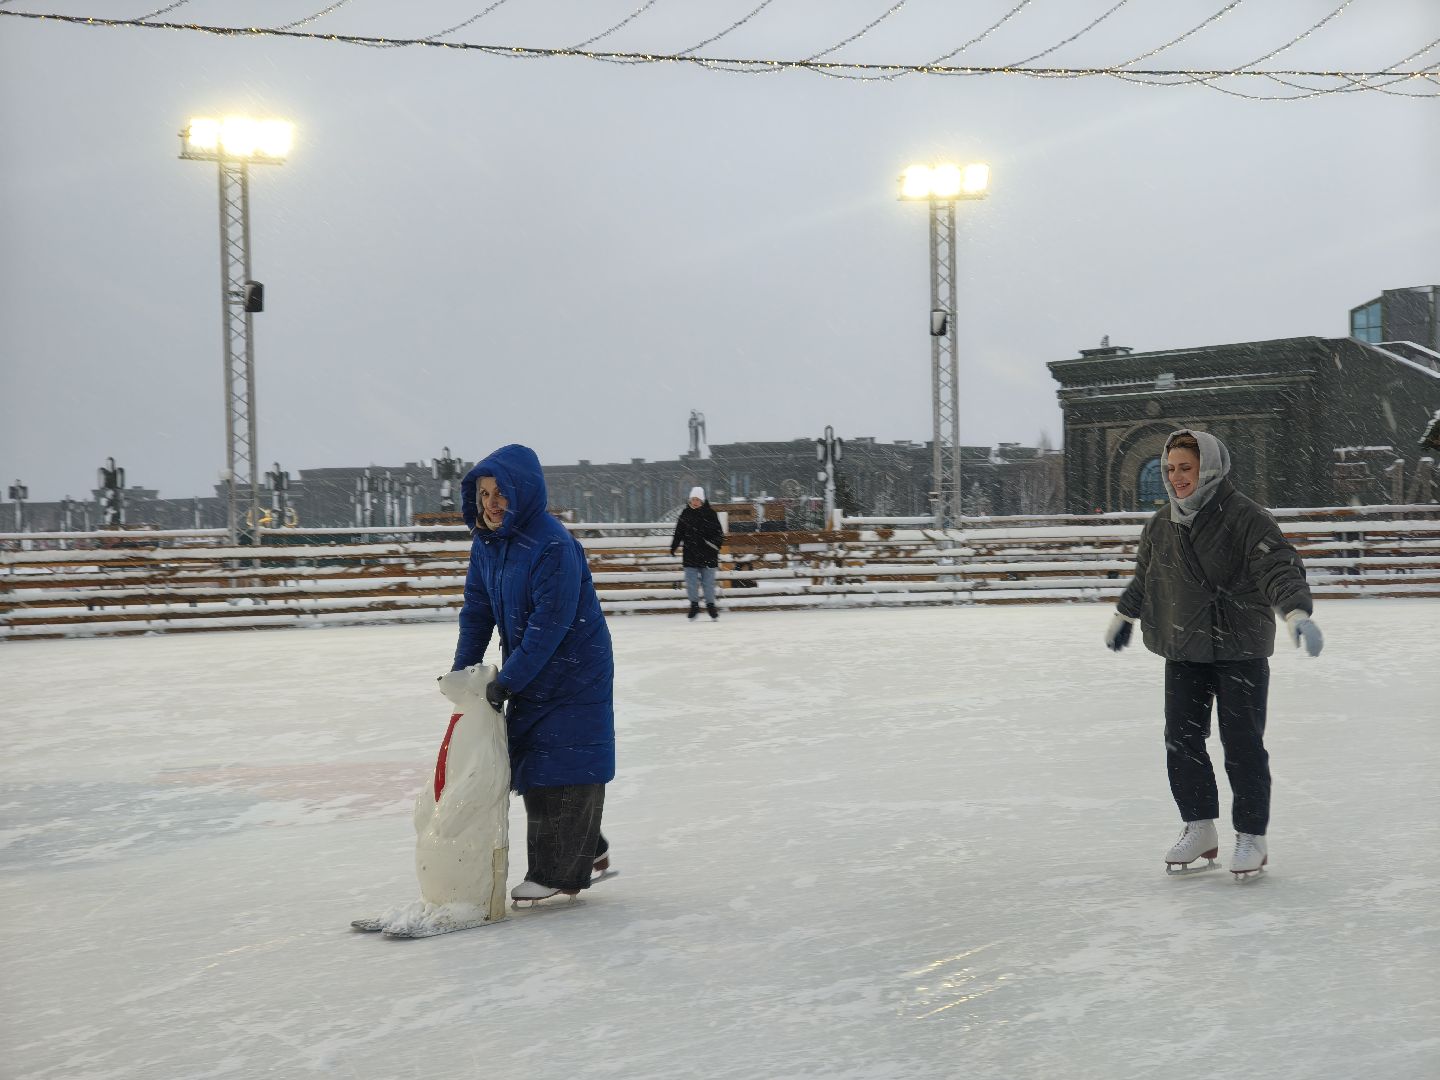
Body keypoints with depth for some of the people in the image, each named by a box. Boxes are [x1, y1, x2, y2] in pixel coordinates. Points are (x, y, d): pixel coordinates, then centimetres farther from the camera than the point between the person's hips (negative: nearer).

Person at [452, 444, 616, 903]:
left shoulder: (554, 546, -25)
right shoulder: (486, 542, 1)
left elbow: (549, 624, -27)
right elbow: (477, 608, 6)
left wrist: (506, 681, -25)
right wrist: (463, 671, -1)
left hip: (573, 675, -9)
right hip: (528, 675, 9)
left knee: (562, 769, -3)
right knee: (532, 768, 14)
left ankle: (559, 873, 6)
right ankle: (587, 851, 30)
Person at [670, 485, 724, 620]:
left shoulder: (710, 513, -2)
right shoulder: (686, 513, 6)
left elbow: (718, 532, 0)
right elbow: (679, 532, 14)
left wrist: (716, 543, -15)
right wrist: (673, 547, 11)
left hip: (707, 554, -2)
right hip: (690, 553, 2)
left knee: (708, 581, 3)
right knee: (691, 581, 1)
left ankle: (710, 605, 14)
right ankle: (694, 605, 12)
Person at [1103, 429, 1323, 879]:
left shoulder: (1246, 518, -13)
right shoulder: (1160, 524, 7)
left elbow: (1279, 568, -21)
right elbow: (1144, 576, 24)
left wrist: (1297, 612, -38)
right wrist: (1123, 616, 36)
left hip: (1240, 651, -5)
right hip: (1182, 652, 6)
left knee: (1242, 744, 0)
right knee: (1182, 741, 5)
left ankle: (1251, 837, 13)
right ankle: (1199, 829, 20)